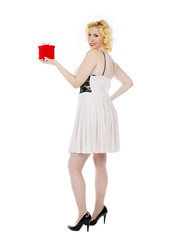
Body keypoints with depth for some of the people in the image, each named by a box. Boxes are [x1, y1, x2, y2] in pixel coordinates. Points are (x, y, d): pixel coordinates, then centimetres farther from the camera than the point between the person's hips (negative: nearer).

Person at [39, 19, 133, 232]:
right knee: (100, 164, 15)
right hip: (104, 109, 10)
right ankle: (98, 210, 24)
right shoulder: (109, 59, 17)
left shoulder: (93, 54, -9)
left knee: (74, 165, -7)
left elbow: (76, 82, -10)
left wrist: (55, 63, -4)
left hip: (92, 109, -10)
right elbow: (128, 82, 24)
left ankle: (83, 214, -6)